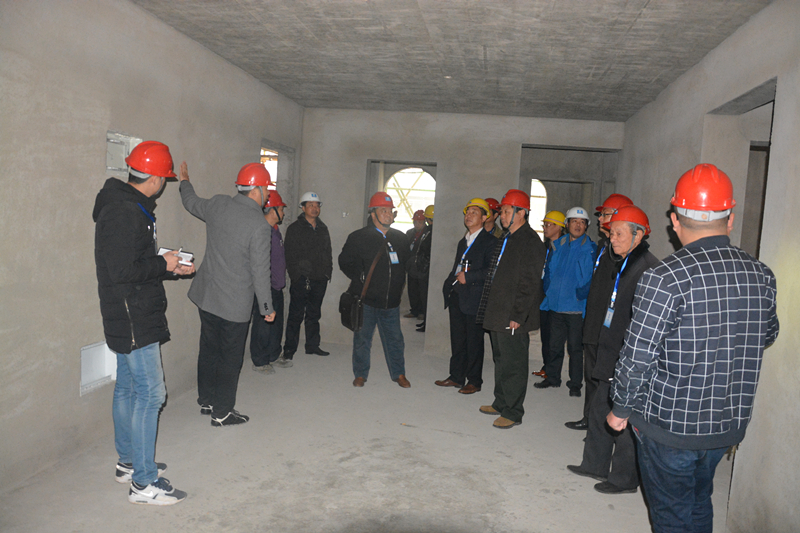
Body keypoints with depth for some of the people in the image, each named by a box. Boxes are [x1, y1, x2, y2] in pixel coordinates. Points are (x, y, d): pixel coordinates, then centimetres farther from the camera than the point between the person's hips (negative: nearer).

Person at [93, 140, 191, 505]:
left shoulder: (130, 207, 13)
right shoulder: (124, 212, -20)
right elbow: (123, 271, -25)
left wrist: (171, 269, 14)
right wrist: (163, 263, -12)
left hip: (130, 317, 11)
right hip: (134, 320, -11)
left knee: (127, 388, 18)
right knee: (150, 393, -6)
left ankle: (128, 461, 33)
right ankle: (144, 482, 4)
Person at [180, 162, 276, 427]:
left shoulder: (218, 204, -2)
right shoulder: (259, 226, -20)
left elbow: (192, 203, 21)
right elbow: (260, 272, -17)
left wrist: (184, 182, 43)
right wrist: (267, 308, -6)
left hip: (205, 295, 7)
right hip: (235, 304, -6)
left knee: (209, 349, 19)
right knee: (231, 357, 8)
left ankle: (206, 401, 34)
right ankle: (222, 412, 18)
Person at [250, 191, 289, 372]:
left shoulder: (275, 230, 14)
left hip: (277, 287, 10)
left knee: (277, 323, 17)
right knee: (263, 325, -1)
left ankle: (274, 356, 30)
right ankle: (259, 361, 11)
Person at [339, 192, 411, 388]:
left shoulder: (400, 238, 9)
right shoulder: (358, 237, -4)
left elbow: (405, 262, 22)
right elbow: (345, 262, 2)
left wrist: (399, 283, 12)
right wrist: (360, 279, -4)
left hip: (391, 300, 3)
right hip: (366, 299, -3)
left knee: (395, 339, 10)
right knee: (362, 339, 8)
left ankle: (398, 374, 25)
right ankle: (360, 374, 23)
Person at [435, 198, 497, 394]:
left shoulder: (489, 241, -7)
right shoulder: (463, 242, 19)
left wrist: (468, 277, -18)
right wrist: (448, 285, 13)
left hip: (474, 298, -8)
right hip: (456, 297, 8)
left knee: (474, 341, 1)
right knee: (457, 340, 14)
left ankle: (474, 381, 13)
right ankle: (456, 376, 24)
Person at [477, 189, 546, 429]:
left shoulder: (530, 241, -14)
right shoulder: (506, 239, 15)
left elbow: (530, 283, -18)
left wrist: (517, 315, -20)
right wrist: (490, 310, 17)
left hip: (514, 318, -9)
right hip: (497, 314, 10)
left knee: (513, 365, 0)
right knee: (501, 361, 19)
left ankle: (513, 412, 11)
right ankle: (500, 404, 32)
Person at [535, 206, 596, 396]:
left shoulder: (590, 249, -5)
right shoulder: (558, 245, 9)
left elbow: (592, 278, -7)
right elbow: (549, 271, 15)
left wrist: (582, 295, -16)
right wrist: (548, 292, 7)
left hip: (576, 308, -4)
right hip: (556, 305, 4)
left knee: (575, 347, 6)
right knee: (555, 345, 15)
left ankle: (575, 383, 19)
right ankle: (552, 377, 29)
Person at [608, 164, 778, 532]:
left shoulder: (665, 277, -23)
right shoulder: (761, 275, -4)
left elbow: (637, 356, -20)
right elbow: (767, 336, 14)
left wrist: (620, 409, -5)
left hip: (669, 424, -6)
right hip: (730, 423, 6)